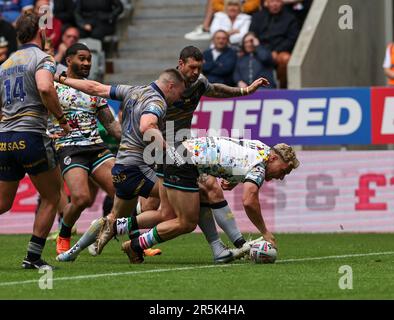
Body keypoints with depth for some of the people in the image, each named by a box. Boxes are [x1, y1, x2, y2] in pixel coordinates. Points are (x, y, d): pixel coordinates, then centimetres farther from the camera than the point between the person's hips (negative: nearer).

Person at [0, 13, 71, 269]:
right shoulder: (42, 58, -3)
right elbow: (45, 88, -23)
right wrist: (61, 118, -12)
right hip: (31, 137, -6)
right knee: (51, 198, 10)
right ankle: (33, 257, 5)